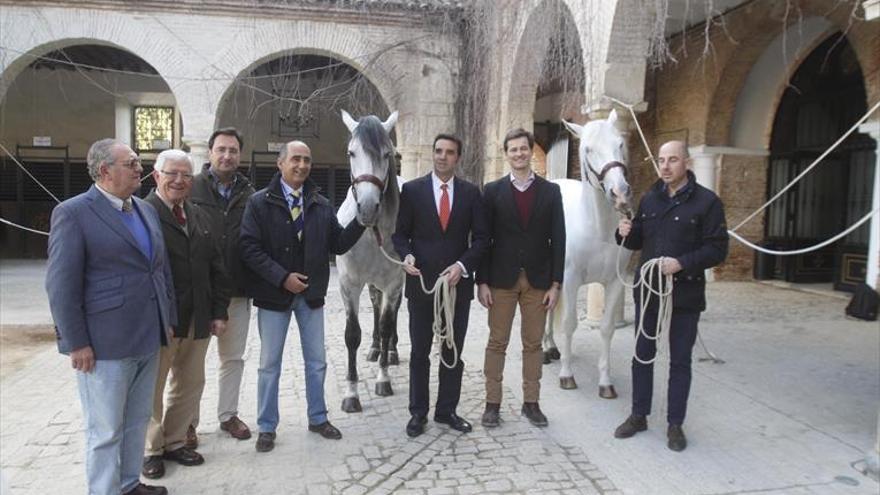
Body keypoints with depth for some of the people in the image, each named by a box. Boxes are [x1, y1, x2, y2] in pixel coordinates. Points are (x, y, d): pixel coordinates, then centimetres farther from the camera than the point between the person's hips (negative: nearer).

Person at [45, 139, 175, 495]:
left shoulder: (146, 210, 12)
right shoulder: (73, 212, -9)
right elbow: (61, 284, -12)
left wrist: (168, 319, 14)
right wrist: (76, 342, -14)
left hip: (148, 338, 7)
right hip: (104, 344, -7)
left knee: (137, 421, 18)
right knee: (105, 431, 5)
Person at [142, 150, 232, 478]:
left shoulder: (198, 216, 12)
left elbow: (216, 267, 12)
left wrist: (219, 311, 6)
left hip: (197, 320, 6)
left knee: (190, 385, 15)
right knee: (151, 389, 9)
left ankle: (174, 442, 33)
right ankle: (151, 450, 27)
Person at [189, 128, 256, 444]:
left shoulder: (249, 195, 3)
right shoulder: (192, 189, -5)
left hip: (237, 290, 3)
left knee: (233, 357, 15)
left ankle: (228, 414, 32)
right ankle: (188, 422, 25)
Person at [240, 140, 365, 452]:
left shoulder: (321, 205, 4)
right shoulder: (260, 202, -7)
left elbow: (338, 245, 1)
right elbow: (249, 248, -13)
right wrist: (282, 277, -20)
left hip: (311, 293, 3)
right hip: (274, 294, -3)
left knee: (316, 361, 13)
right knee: (270, 364, 9)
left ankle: (318, 418, 31)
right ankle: (267, 427, 24)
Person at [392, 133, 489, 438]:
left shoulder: (471, 193, 3)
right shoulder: (412, 190, 0)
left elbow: (480, 238, 1)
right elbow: (400, 233, 2)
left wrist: (462, 265, -14)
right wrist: (406, 255, -18)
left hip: (458, 281, 1)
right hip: (421, 281, -1)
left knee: (453, 352, 11)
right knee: (419, 352, 9)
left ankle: (447, 410, 24)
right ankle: (418, 412, 21)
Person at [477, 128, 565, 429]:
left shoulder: (551, 191, 4)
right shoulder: (493, 190, 1)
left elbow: (557, 240, 2)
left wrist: (555, 283, -3)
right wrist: (482, 282, -6)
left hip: (538, 280, 1)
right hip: (502, 279, -1)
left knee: (533, 344, 11)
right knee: (497, 343, 7)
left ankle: (531, 402, 23)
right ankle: (492, 403, 18)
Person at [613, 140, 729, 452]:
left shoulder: (707, 202, -8)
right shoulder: (649, 199, 8)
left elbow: (718, 249, -11)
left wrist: (682, 263, -25)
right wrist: (625, 234, -8)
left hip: (685, 294, -4)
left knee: (680, 361, 7)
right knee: (642, 355, 12)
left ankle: (675, 424, 20)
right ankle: (639, 416, 26)